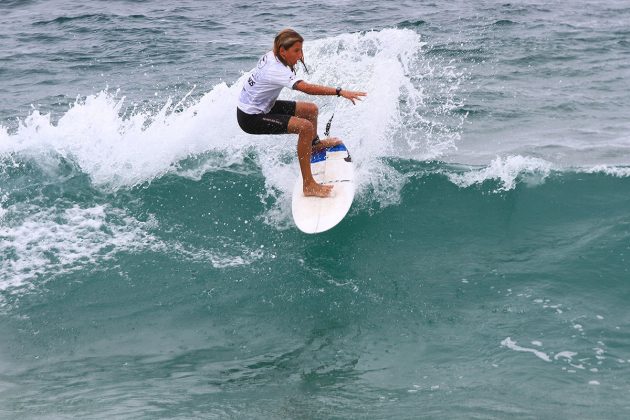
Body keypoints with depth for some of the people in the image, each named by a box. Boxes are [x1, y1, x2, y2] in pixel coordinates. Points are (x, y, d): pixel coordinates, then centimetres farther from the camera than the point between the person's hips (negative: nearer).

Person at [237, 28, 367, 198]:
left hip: (262, 106, 10)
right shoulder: (277, 71, -32)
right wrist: (340, 92, -48)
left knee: (311, 110, 15)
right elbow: (307, 88, -44)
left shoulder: (271, 56, -3)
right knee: (305, 127, -25)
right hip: (250, 118, -10)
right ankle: (308, 185, -24)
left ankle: (314, 144, 47)